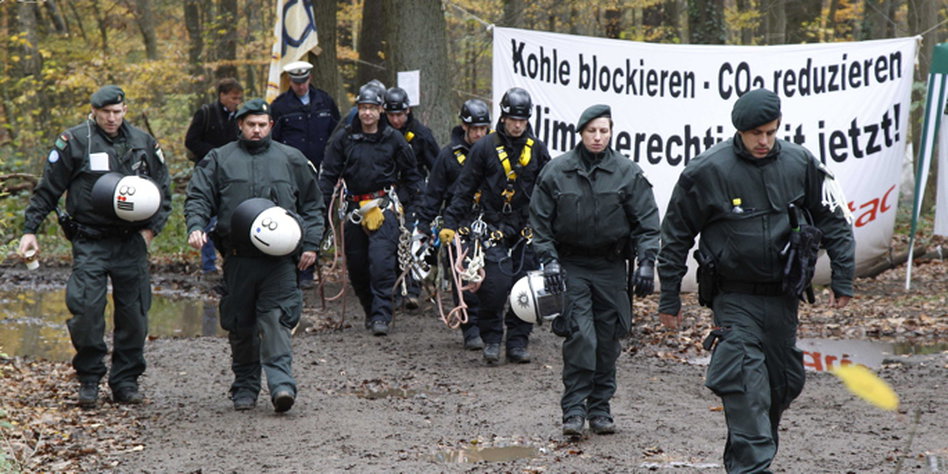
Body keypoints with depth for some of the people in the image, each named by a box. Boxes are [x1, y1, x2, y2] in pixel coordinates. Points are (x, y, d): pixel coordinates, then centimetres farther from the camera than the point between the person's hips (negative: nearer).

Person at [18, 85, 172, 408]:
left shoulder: (144, 144, 9)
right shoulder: (74, 142, -1)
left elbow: (163, 193, 17)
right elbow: (47, 190, 3)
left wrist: (151, 228, 3)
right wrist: (30, 230, -2)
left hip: (132, 244, 3)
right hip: (90, 244, -3)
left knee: (134, 314, 4)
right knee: (87, 310, -13)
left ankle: (126, 381, 15)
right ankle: (89, 380, 2)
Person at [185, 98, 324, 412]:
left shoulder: (292, 160, 13)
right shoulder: (219, 160, 11)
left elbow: (312, 206, 17)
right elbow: (198, 198, 7)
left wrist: (310, 245, 7)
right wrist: (196, 227, -13)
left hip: (280, 259, -1)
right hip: (238, 258, 1)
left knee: (276, 320, -14)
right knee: (240, 326, 6)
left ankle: (281, 383, -21)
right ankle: (245, 387, 17)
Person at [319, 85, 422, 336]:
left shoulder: (393, 139, 4)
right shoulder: (344, 138, 5)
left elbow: (410, 174, 13)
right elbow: (328, 174, 7)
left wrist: (417, 204, 8)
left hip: (384, 207, -3)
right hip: (355, 207, 3)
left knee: (381, 261, -16)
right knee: (356, 264, 7)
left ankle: (381, 315, -14)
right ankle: (370, 310, 24)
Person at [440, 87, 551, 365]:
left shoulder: (537, 150, 8)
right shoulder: (485, 147, 0)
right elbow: (465, 188, 4)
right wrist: (450, 224, -1)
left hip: (527, 230, 3)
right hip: (494, 226, -3)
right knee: (495, 285, -13)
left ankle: (518, 342, 11)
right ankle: (491, 339, 2)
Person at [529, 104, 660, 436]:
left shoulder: (627, 173, 0)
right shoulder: (557, 172, -1)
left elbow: (647, 221, 2)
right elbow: (540, 220, 5)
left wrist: (646, 262, -7)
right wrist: (548, 259, -4)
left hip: (611, 266, 1)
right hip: (571, 266, -1)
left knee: (608, 340, 5)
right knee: (580, 335, -12)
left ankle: (600, 408, 16)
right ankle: (574, 410, -6)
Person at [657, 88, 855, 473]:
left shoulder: (800, 164, -2)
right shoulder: (708, 171, -10)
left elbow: (834, 221, 10)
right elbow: (676, 235, -1)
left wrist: (842, 279, 5)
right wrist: (669, 297, 1)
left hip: (782, 296, 4)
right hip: (733, 295, -4)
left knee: (785, 382, 11)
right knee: (744, 382, -17)